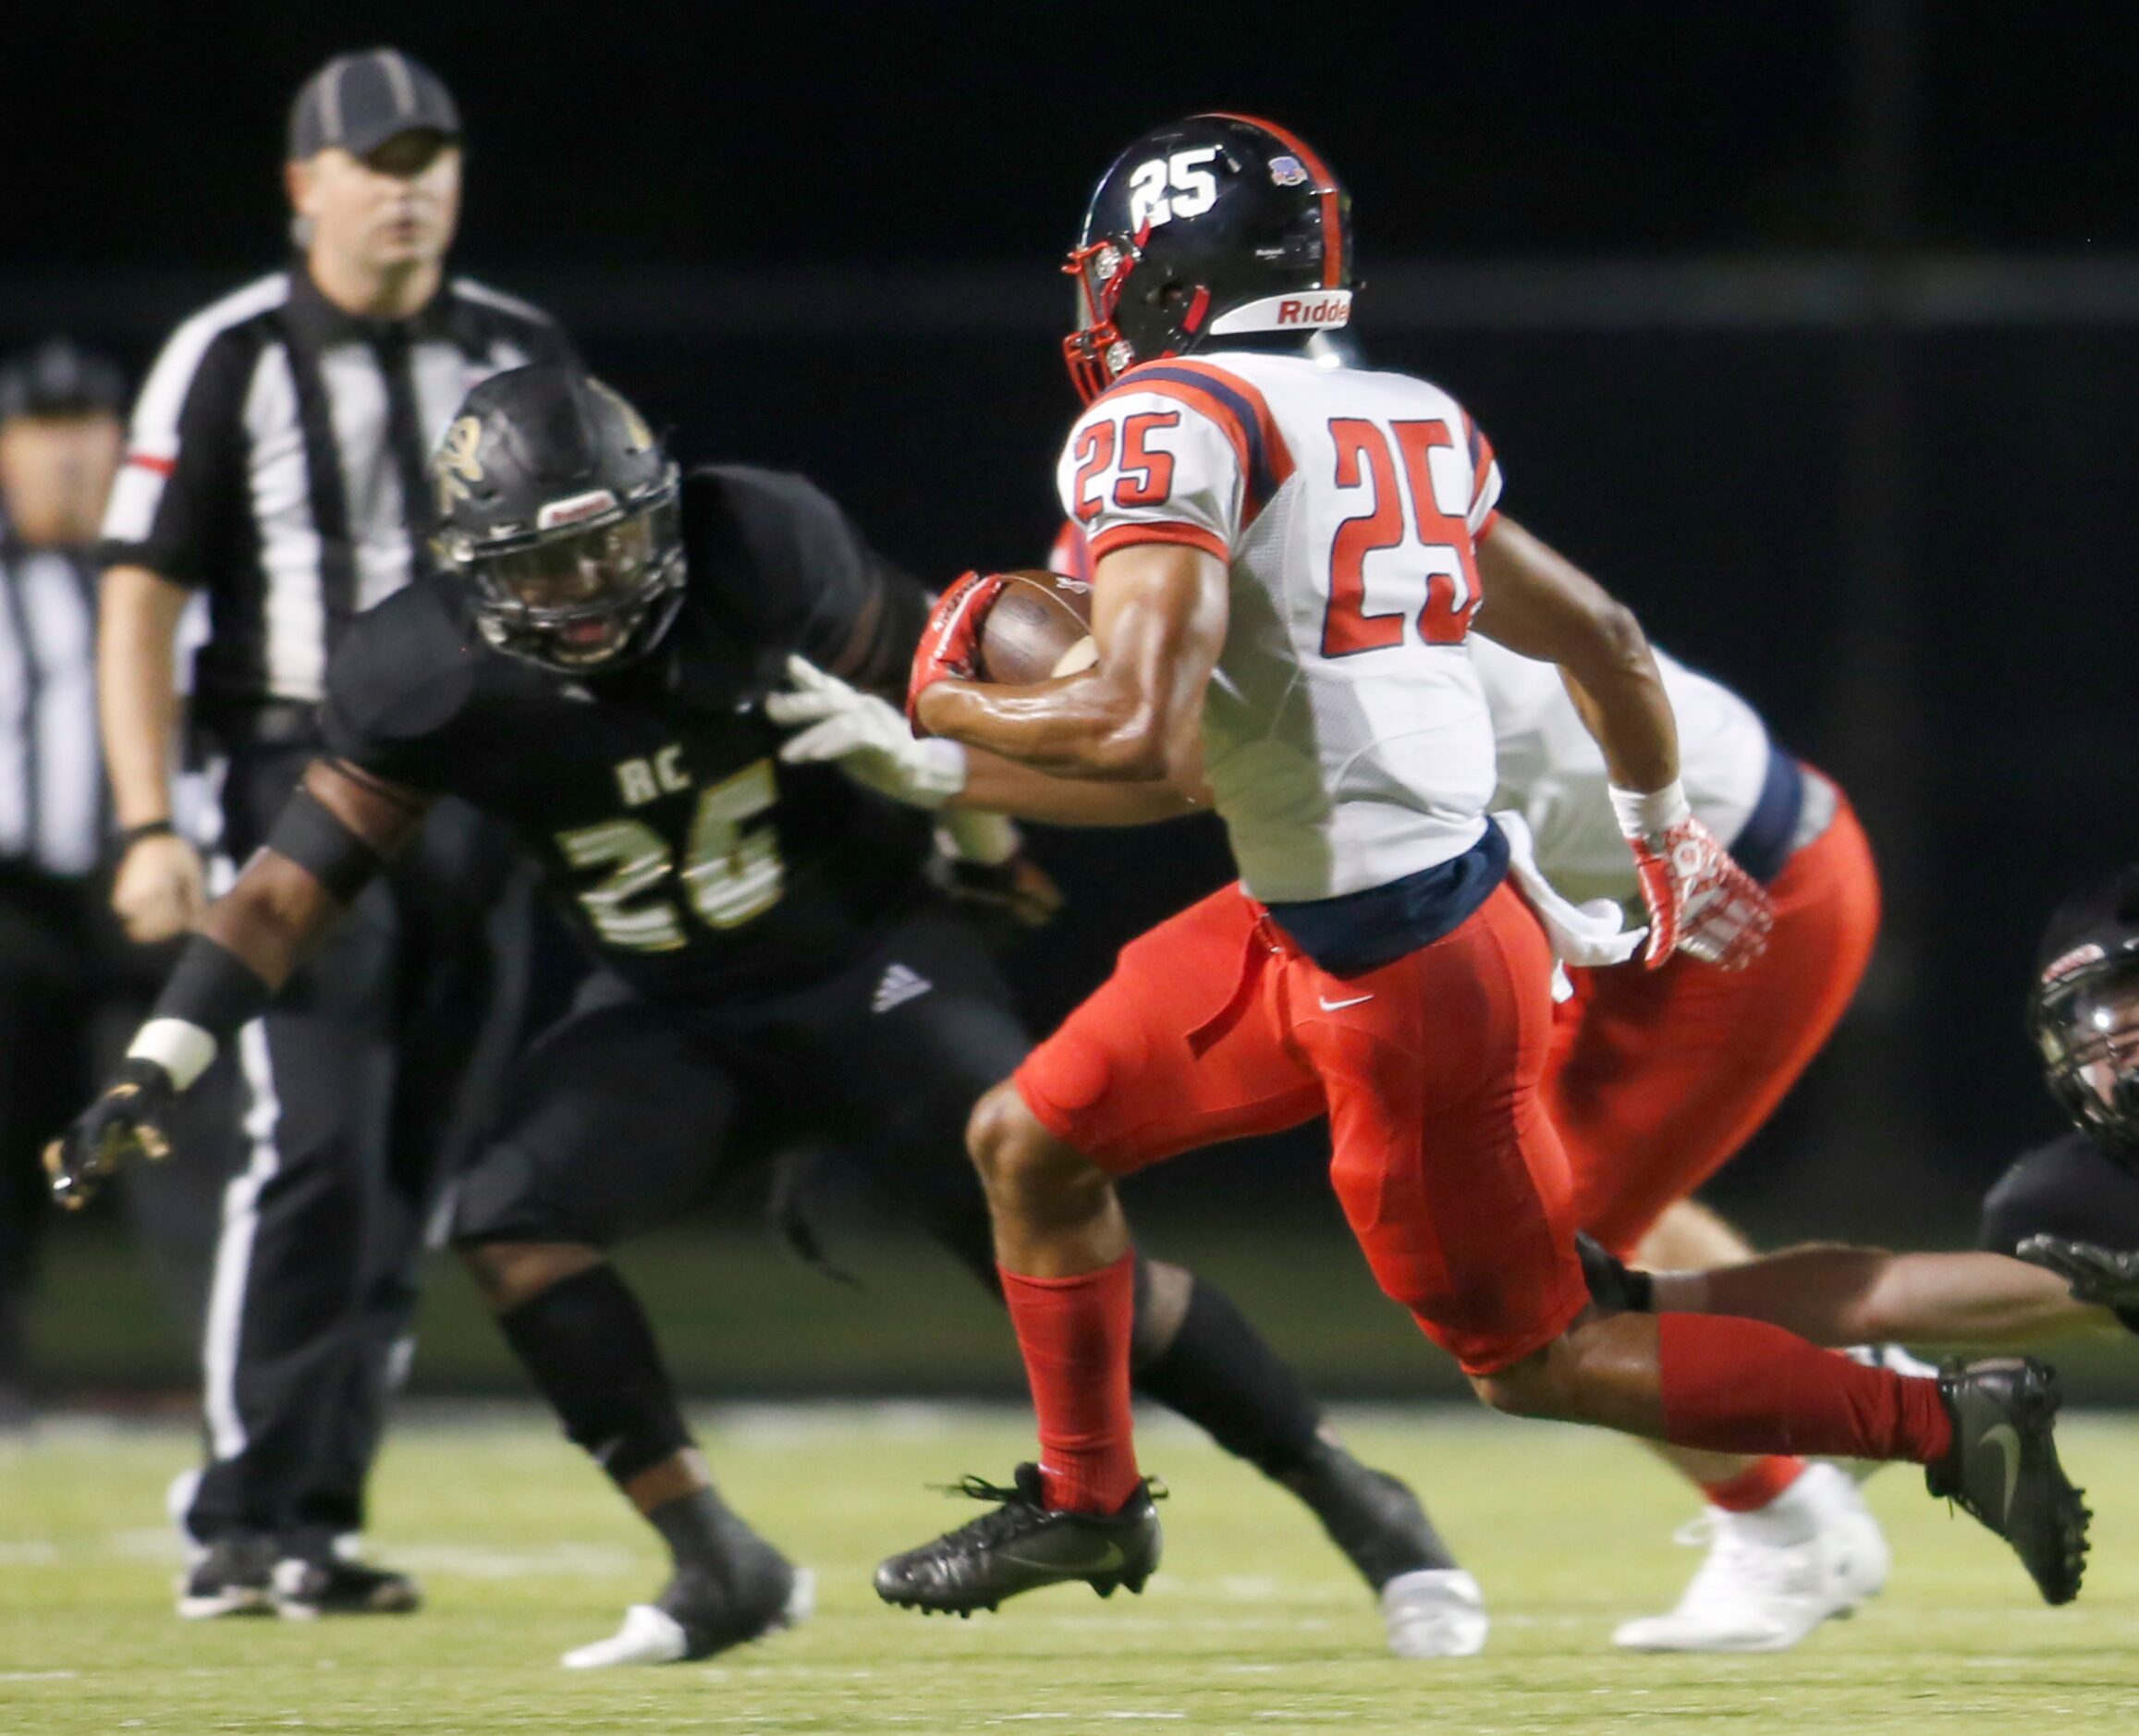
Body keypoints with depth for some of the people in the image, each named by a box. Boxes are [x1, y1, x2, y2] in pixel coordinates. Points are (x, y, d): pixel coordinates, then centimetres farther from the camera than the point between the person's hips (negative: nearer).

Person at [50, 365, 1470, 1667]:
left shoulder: (767, 558, -22)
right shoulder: (430, 678, -16)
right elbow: (297, 885, -13)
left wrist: (913, 761, -31)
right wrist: (160, 1066, -22)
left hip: (869, 966, -3)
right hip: (672, 1014, 3)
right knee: (516, 1224, -19)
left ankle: (1355, 1504, 1)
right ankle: (721, 1571, -8)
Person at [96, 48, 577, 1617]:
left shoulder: (525, 358, 12)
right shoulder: (229, 361, -1)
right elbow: (139, 603, -3)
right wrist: (149, 827, -12)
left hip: (480, 795, 5)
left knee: (414, 1174, 4)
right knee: (315, 1147, -16)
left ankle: (317, 1521, 9)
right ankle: (243, 1529, -15)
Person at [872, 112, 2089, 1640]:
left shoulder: (1165, 424, -17)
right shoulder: (1404, 424, 7)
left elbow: (1141, 731, -27)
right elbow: (1603, 639, 16)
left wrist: (950, 704, -8)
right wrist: (1666, 840, 33)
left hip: (1400, 974, -9)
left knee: (1535, 1358, 5)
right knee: (1031, 1143, 19)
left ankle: (1951, 1424, 6)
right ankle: (1085, 1500, 36)